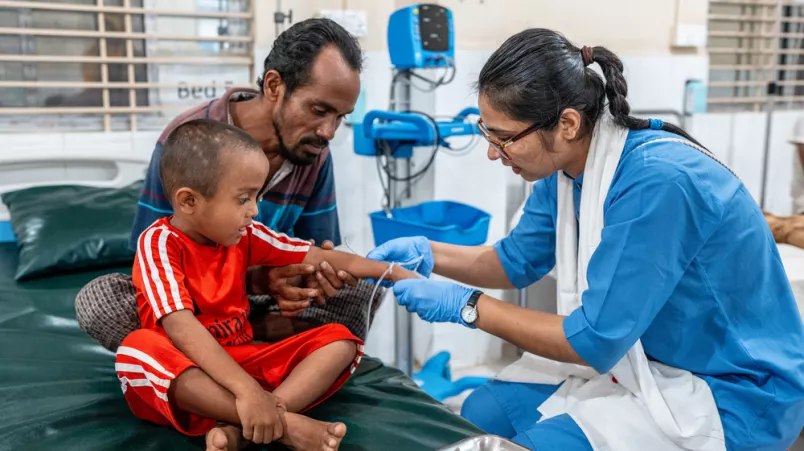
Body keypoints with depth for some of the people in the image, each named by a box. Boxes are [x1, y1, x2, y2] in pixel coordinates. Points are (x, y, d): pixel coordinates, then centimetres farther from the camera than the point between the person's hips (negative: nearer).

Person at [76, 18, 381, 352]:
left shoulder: (315, 154, -9)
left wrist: (322, 269, -29)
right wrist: (256, 279, -35)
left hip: (266, 301, 3)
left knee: (363, 292, -17)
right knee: (97, 299, -30)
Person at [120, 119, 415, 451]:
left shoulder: (243, 235, 1)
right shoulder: (159, 243, -16)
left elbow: (319, 258, 6)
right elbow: (182, 328, -29)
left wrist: (394, 273, 4)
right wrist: (247, 390, -40)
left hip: (242, 361, 6)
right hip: (186, 379, -5)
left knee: (339, 340, -9)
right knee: (138, 350, -37)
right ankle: (283, 423, -35)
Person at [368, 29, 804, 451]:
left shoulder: (657, 181, -33)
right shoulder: (568, 161, -7)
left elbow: (594, 340, -28)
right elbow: (517, 260, 8)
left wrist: (468, 306, -21)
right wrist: (428, 253, -8)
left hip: (732, 392, -7)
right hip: (628, 351, 8)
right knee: (481, 413, 2)